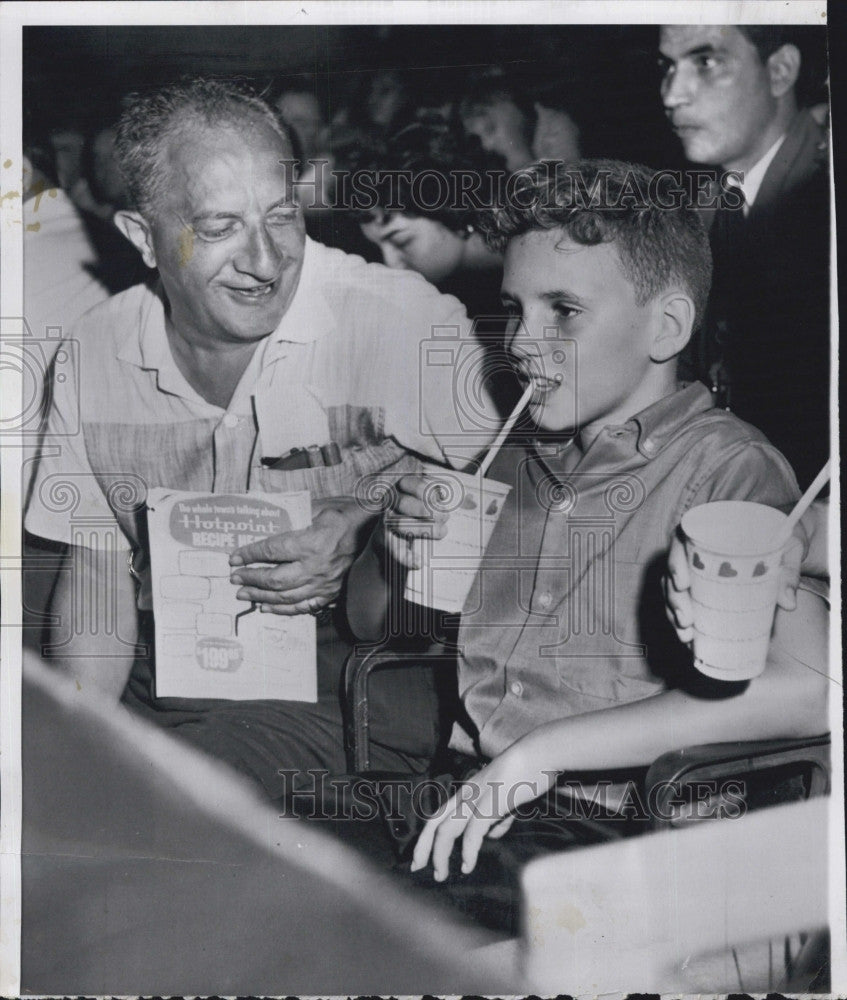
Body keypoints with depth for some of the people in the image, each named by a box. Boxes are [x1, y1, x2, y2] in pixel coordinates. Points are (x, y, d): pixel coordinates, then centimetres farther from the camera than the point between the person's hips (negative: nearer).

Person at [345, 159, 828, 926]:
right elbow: (369, 624, 24)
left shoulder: (728, 467, -4)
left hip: (597, 829, -5)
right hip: (452, 804, 6)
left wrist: (539, 751, -21)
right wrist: (397, 553, 0)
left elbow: (807, 688, -22)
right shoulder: (514, 461, 13)